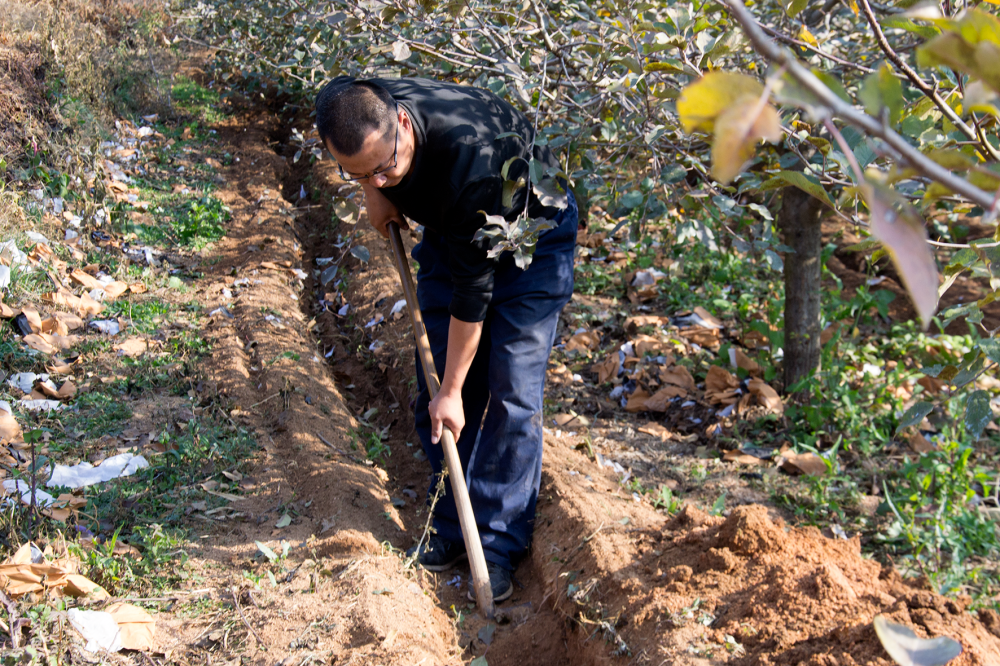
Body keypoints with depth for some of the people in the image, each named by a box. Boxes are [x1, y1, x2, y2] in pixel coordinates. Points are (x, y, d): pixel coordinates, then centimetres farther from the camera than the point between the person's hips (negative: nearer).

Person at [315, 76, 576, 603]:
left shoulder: (469, 154, -42)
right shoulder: (340, 109, -26)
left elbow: (472, 287, -32)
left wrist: (452, 391, -24)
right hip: (447, 227, 6)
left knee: (512, 390, -10)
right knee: (434, 377, 2)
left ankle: (498, 545, -1)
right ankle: (450, 525, 14)